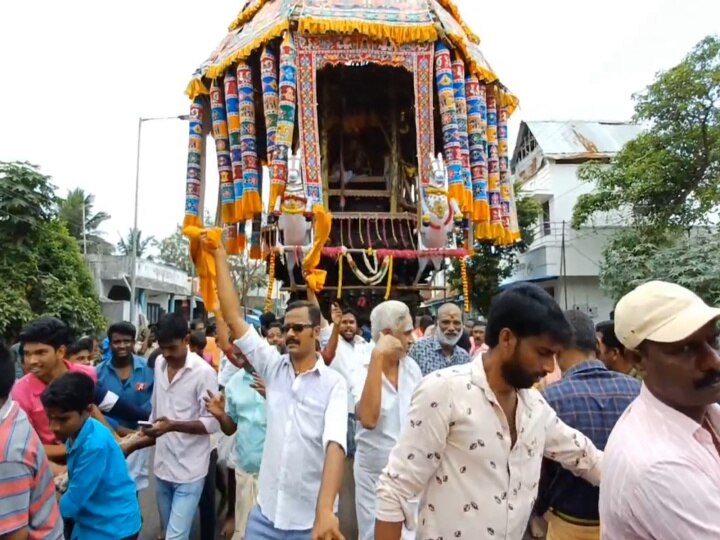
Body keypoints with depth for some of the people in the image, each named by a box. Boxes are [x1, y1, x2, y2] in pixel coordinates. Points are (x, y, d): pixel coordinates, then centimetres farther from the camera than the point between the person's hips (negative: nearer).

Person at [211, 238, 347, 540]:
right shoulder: (273, 367, 0)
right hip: (266, 512, 3)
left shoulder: (334, 383, -9)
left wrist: (325, 510, -34)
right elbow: (233, 317, -4)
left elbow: (335, 444, -21)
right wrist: (219, 256, -5)